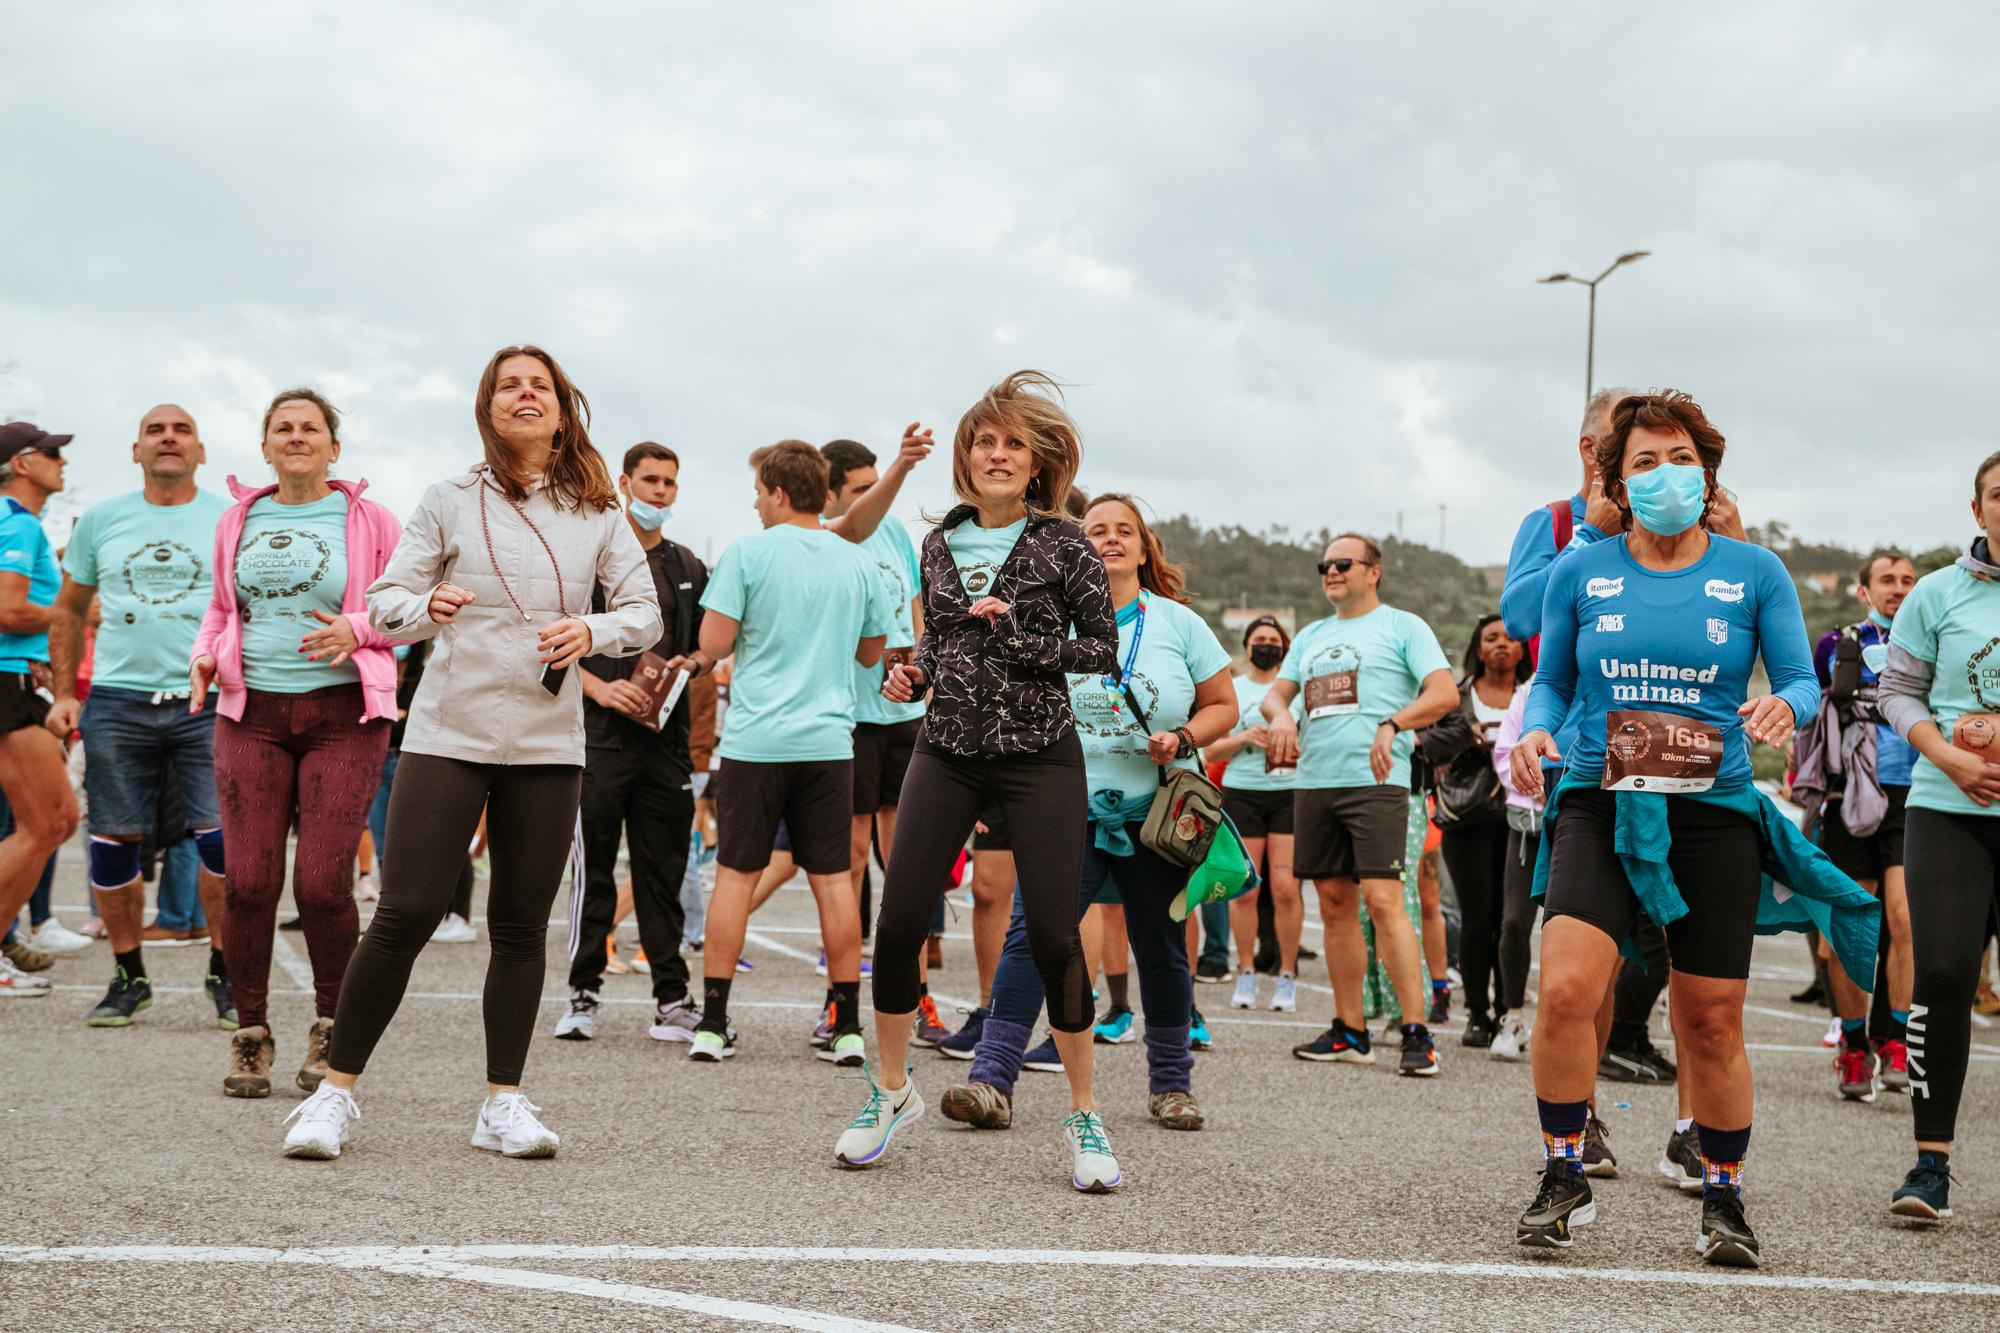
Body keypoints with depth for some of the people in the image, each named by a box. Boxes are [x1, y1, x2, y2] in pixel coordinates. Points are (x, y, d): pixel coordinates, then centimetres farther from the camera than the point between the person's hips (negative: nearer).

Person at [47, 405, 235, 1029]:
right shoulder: (100, 522, 11)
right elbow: (69, 611, 19)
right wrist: (65, 692, 11)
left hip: (209, 703, -2)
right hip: (117, 701, 2)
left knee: (223, 837, -9)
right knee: (114, 841, 3)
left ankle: (225, 975, 5)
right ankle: (128, 978, 18)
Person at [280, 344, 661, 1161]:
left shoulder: (596, 511, 6)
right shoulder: (451, 501, 2)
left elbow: (645, 613, 7)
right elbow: (384, 604, 1)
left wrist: (592, 631, -14)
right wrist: (426, 608, -21)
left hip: (549, 745, 2)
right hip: (449, 735, -2)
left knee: (521, 926, 5)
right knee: (405, 915, -6)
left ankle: (503, 1103, 14)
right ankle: (336, 1092, 6)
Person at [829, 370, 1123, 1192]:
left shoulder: (1062, 544, -2)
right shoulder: (940, 546, 10)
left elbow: (1104, 648, -2)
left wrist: (1018, 640, -15)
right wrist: (915, 673, 2)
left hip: (1038, 756, -3)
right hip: (948, 751, 3)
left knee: (1053, 934, -7)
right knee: (898, 922, -5)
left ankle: (1085, 1117, 8)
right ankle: (890, 1088, 17)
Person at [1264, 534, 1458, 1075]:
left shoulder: (1402, 626, 3)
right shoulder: (1311, 636, 22)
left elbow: (1445, 693, -7)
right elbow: (1275, 692, 21)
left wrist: (1392, 724, -22)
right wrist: (1281, 715, -3)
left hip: (1375, 782, -6)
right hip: (1314, 782, 6)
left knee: (1382, 899, -16)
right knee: (1335, 904, 7)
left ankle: (1418, 1032, -14)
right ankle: (1349, 1031, 13)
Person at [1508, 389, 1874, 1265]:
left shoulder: (1755, 574, 4)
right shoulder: (1580, 574, 6)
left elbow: (1802, 681, 3)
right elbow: (1552, 681, 14)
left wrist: (1783, 706, -21)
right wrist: (1535, 731, -7)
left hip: (1714, 815, 0)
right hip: (1598, 807, 0)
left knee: (1711, 1025, 4)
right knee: (1566, 988, -21)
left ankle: (1723, 1201, 25)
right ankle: (1564, 1179, -2)